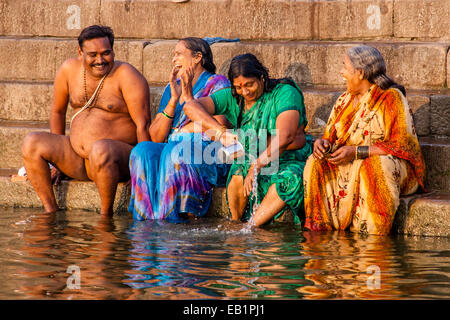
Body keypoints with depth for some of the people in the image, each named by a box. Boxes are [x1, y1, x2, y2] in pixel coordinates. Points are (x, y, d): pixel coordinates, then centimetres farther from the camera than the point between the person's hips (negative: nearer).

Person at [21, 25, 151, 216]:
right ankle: (51, 211, -10)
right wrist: (57, 158, 16)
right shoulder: (69, 70, 5)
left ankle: (105, 213, -21)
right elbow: (57, 111, 18)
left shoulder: (125, 75, -10)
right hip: (77, 159, 6)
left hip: (119, 157, -6)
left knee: (100, 150, -39)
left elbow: (143, 125, -13)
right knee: (31, 143, -11)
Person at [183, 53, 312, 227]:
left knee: (291, 178, -36)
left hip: (291, 162, -3)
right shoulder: (231, 98, -1)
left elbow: (285, 137, -26)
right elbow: (191, 107, -13)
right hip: (251, 160, 3)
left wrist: (256, 166, -34)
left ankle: (252, 226, -35)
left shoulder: (285, 93, -13)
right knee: (240, 169, -31)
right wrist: (221, 131, -29)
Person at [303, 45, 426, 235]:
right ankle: (321, 228, -18)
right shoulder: (344, 100, 11)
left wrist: (355, 151, -24)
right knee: (317, 164, -16)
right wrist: (322, 143, -10)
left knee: (374, 165, -38)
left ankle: (369, 233, -34)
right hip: (351, 167, 6)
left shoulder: (392, 98, -11)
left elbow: (402, 146, -19)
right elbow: (331, 138, 17)